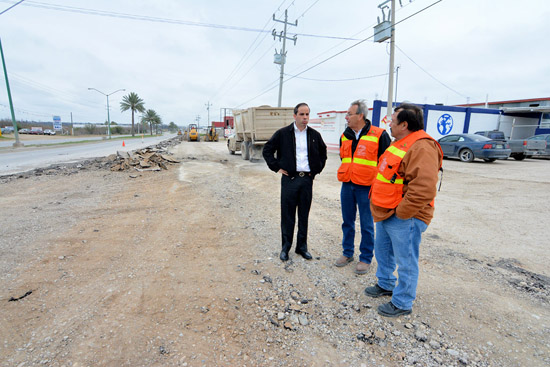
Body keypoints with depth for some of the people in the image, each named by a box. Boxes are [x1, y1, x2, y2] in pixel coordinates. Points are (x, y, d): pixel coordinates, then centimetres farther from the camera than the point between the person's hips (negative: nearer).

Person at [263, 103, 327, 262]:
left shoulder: (314, 135, 8)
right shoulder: (283, 133, -2)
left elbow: (323, 153, 23)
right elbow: (267, 150, 3)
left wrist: (317, 169, 13)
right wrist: (277, 167, -2)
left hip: (307, 179, 3)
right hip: (289, 179, -3)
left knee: (304, 215, 10)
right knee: (287, 214, 3)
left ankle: (302, 247, 24)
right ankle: (286, 247, 18)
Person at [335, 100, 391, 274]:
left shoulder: (379, 135, -8)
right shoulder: (345, 136, 9)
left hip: (366, 187, -5)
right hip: (347, 186, 6)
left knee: (367, 225, 6)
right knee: (347, 221, 14)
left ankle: (365, 258, 21)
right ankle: (347, 253, 30)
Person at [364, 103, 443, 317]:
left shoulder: (422, 147, -21)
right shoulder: (400, 143, 13)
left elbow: (424, 189, -32)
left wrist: (401, 212, -22)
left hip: (404, 219, -10)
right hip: (387, 213, 10)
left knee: (405, 261, 6)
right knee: (382, 251, 24)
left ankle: (402, 303, 23)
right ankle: (386, 284, 44)